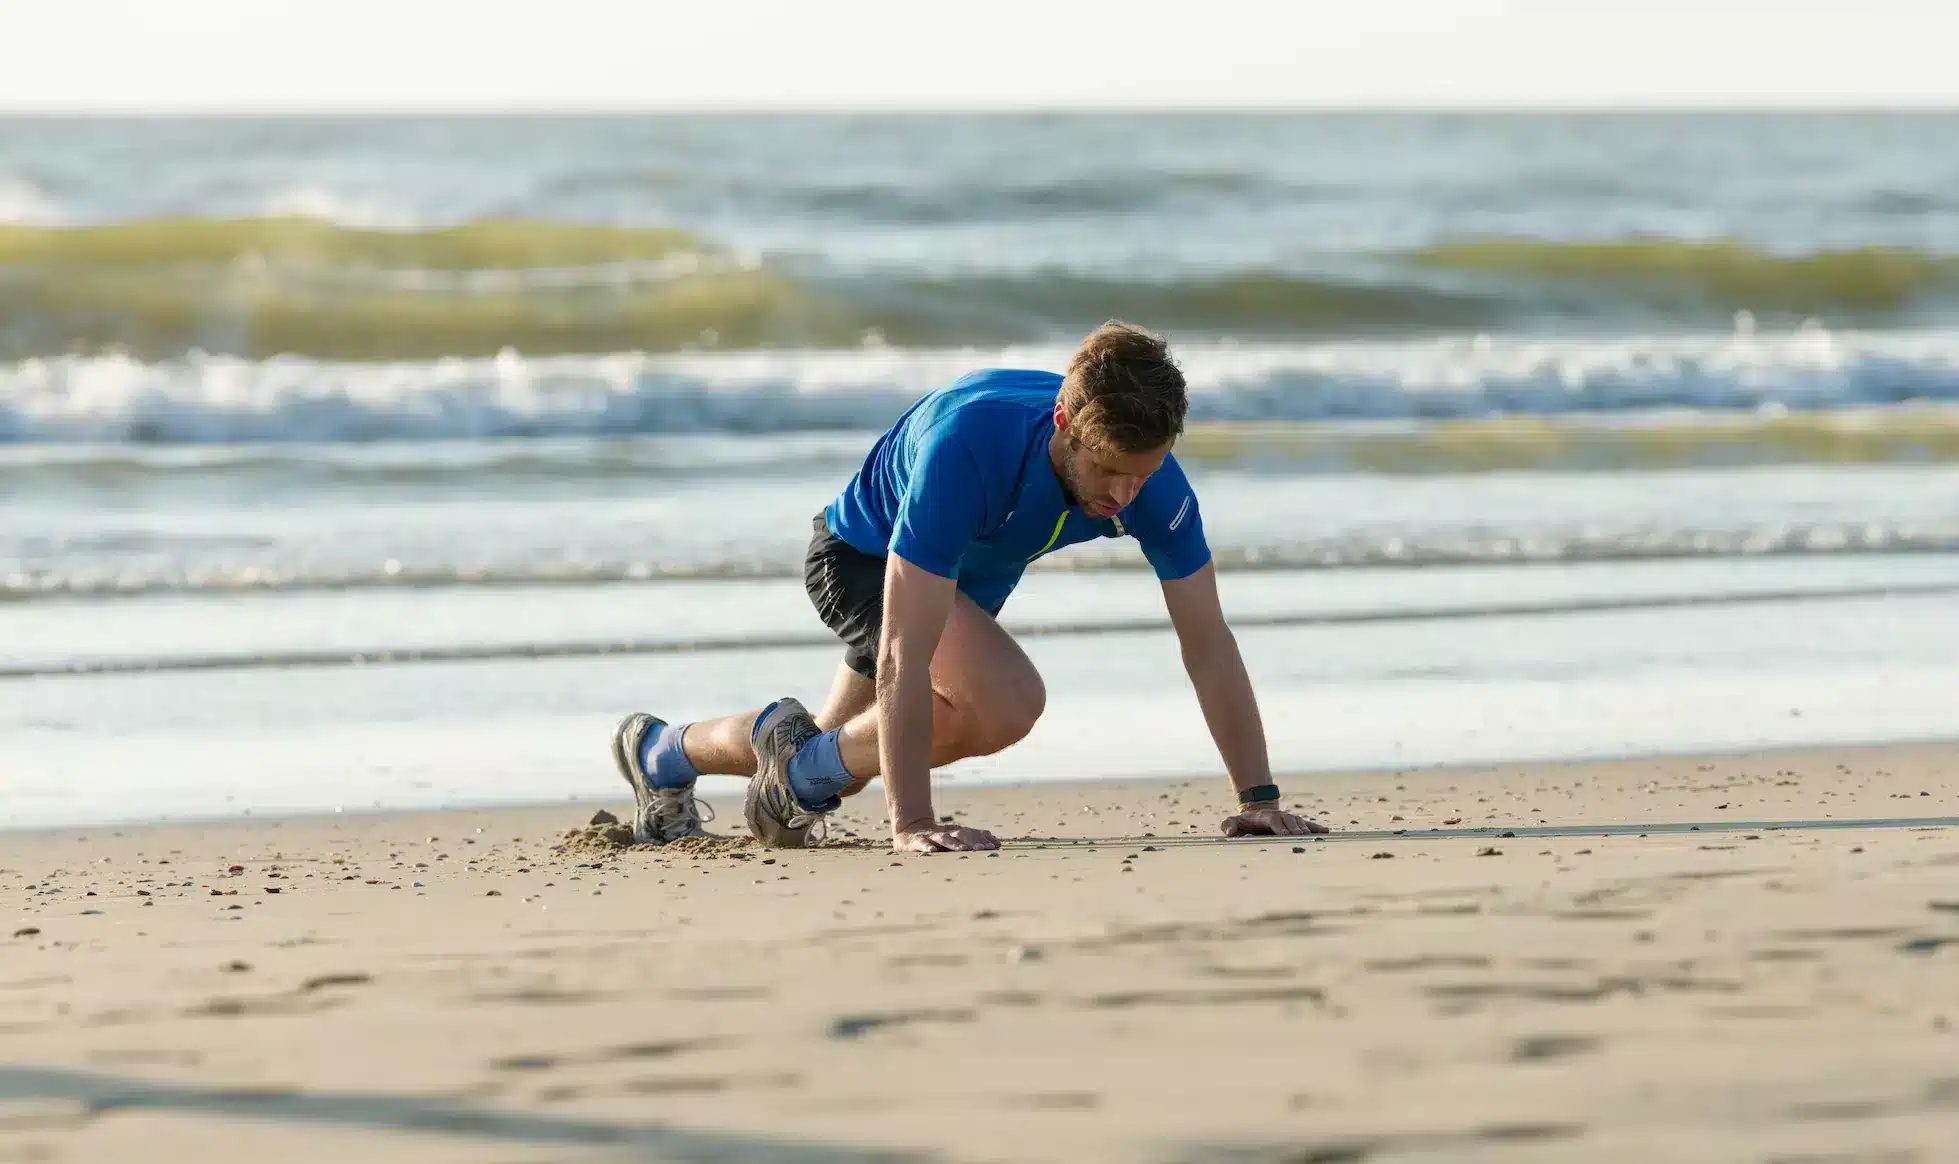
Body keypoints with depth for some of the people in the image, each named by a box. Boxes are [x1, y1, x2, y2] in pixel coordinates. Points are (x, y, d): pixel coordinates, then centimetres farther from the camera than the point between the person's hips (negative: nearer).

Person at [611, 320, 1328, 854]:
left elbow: (1208, 644, -21)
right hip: (862, 555, -6)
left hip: (968, 581, 6)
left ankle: (664, 753, 51)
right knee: (1007, 701, -32)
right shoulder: (967, 447, -44)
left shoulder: (1151, 477, -30)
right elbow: (905, 657, -44)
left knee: (839, 765, 22)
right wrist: (912, 825, -47)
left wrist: (1259, 798, -26)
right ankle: (809, 766, -8)